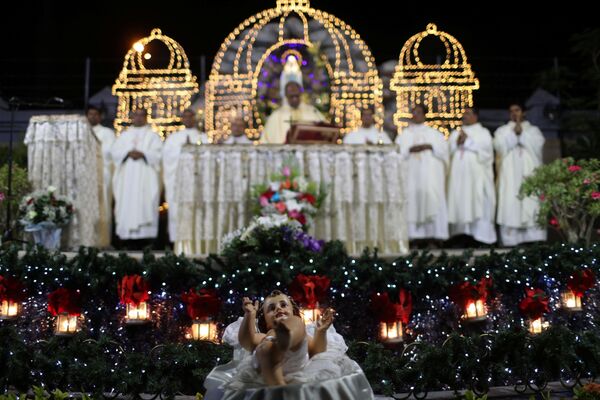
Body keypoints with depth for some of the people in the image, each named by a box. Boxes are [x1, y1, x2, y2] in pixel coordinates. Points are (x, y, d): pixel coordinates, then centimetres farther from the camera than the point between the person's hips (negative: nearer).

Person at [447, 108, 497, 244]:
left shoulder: (483, 132, 9)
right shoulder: (455, 133, 22)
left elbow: (485, 149, -7)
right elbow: (449, 149, 12)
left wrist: (467, 141, -7)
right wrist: (457, 143, -5)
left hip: (476, 175, -4)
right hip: (458, 175, 4)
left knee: (478, 203, -9)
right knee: (459, 201, -4)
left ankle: (480, 234, -9)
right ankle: (462, 233, -5)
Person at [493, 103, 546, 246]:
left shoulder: (533, 129, 19)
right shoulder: (502, 130, 18)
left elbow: (538, 144, -2)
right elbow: (499, 145, -2)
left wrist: (522, 133, -7)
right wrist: (513, 133, -9)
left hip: (530, 174, 0)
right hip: (510, 175, 0)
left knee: (532, 206, -9)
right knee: (510, 205, -10)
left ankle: (534, 241, -11)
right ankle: (511, 241, -12)